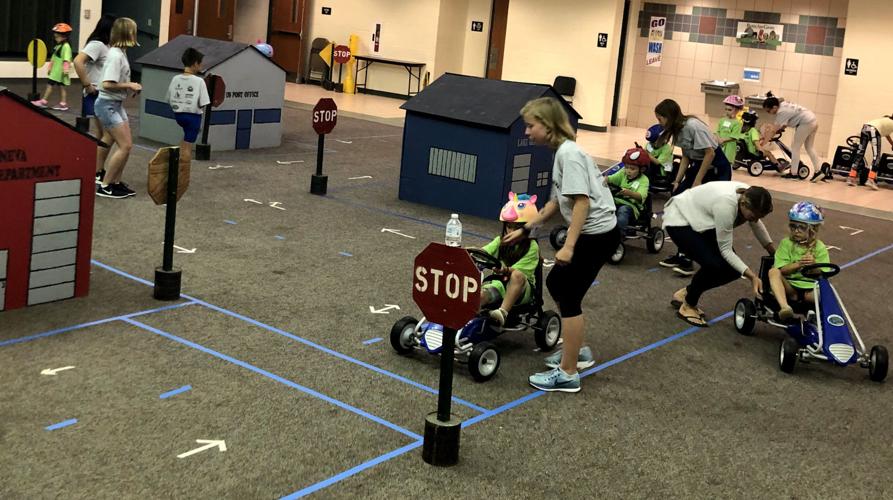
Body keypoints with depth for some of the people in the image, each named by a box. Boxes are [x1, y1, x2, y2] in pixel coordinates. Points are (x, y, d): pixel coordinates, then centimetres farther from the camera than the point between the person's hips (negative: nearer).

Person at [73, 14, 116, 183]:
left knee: (103, 135, 12)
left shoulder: (105, 46, 12)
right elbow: (78, 62, -28)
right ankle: (97, 173, -4)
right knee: (108, 135, -9)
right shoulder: (96, 45, -15)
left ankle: (98, 170, 18)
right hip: (97, 96, -9)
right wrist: (86, 85, -22)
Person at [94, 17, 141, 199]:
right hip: (108, 104, -9)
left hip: (117, 104, 9)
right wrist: (129, 85, -16)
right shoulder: (116, 55, -19)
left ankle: (116, 182, 19)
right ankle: (104, 186, -2)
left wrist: (130, 87, 4)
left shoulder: (120, 53, 8)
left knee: (126, 146, 10)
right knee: (125, 146, -9)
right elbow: (107, 84, -25)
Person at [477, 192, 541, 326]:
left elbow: (518, 271, -19)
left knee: (517, 275, -39)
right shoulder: (501, 241, 7)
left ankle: (503, 312, -48)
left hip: (521, 288, -4)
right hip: (499, 282, 4)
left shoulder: (531, 247, -7)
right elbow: (485, 251, -9)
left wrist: (506, 270, -41)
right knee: (480, 295, -30)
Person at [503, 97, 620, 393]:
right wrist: (525, 230, 21)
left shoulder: (568, 152, -16)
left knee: (568, 296, -5)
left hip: (596, 234, -10)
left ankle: (568, 375, 4)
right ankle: (577, 351, 32)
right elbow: (557, 202, 19)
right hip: (592, 233, 10)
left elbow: (582, 201, -23)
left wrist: (568, 246, -25)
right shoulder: (562, 152, 14)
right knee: (556, 283, 19)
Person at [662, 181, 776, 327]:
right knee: (713, 264, -27)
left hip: (702, 222, 8)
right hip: (679, 220, -8)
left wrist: (774, 254, 13)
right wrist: (752, 276, -29)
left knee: (733, 268, -3)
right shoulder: (726, 205, -37)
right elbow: (725, 249, -27)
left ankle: (686, 293, 16)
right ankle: (687, 306, -3)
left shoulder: (750, 197, -16)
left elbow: (757, 224, 7)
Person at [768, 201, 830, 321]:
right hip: (790, 288, 0)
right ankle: (784, 307, -45)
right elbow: (781, 270, -7)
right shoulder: (786, 243, 3)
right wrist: (798, 264, -24)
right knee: (773, 271, -30)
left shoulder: (820, 248, 4)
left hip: (810, 290, 0)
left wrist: (813, 265, -25)